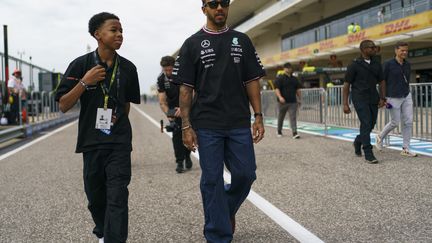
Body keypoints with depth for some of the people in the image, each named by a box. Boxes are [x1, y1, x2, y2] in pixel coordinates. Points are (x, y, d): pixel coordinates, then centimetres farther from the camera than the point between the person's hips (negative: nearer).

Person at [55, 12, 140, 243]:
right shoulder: (81, 64, -6)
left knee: (117, 196, -8)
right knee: (96, 196, 14)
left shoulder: (127, 67, 1)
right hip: (91, 141, 0)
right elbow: (63, 106, -9)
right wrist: (84, 82, -19)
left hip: (119, 142, 0)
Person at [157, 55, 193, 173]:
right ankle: (179, 162, -5)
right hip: (174, 107, 1)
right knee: (177, 132, -9)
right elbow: (162, 101, -16)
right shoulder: (161, 79, -15)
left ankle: (187, 156, 19)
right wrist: (168, 114, -31)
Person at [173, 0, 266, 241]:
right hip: (207, 126, -2)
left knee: (246, 174, 4)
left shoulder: (242, 40, 10)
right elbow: (186, 88, 0)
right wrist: (186, 126, -6)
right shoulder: (192, 44, 3)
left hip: (239, 124, 2)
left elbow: (252, 81, 8)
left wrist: (258, 116, 0)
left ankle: (227, 209, 34)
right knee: (212, 180, 3)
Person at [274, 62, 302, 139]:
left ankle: (294, 132, -14)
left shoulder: (294, 79, 13)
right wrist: (280, 97, -26)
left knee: (293, 117, -8)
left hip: (293, 102, 3)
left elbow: (298, 90, 19)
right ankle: (279, 131, 28)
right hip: (283, 102, -3)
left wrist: (299, 99, 15)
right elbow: (277, 89, -11)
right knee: (281, 117, 11)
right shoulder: (280, 78, -2)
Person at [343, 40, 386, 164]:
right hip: (359, 98, -5)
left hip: (373, 98, 6)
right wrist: (345, 104, -8)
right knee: (366, 123, -14)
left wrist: (382, 98, -1)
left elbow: (381, 82, 13)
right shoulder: (354, 65, -7)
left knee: (371, 124, 9)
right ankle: (368, 154, -9)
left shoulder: (377, 64, 7)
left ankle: (358, 141, 37)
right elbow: (346, 84, -5)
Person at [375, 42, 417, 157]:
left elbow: (406, 80, 16)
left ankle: (405, 149, 5)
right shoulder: (388, 64, -11)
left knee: (408, 121, -1)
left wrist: (407, 93, 18)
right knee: (395, 122, 2)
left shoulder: (407, 64, 6)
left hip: (406, 97, 5)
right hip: (393, 98, -5)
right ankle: (380, 137, 29)